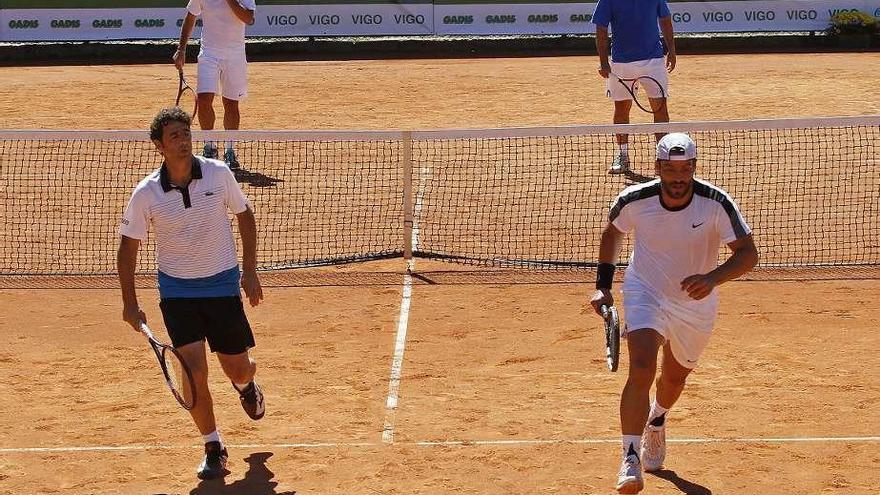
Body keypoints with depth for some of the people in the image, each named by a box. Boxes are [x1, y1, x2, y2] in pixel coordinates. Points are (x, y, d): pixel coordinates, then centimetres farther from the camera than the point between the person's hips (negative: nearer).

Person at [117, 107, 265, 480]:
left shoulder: (218, 174, -10)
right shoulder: (146, 194, -12)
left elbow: (245, 216, 5)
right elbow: (128, 246, -1)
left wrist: (250, 272, 2)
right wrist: (130, 303, -5)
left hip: (223, 284, 1)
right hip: (177, 291, -1)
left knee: (238, 369, 8)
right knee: (194, 371, -13)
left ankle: (246, 386, 49)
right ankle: (213, 448, 6)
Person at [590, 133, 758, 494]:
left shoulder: (716, 203, -24)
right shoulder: (634, 200, -20)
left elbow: (748, 253, -23)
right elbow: (612, 232, 2)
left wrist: (712, 278, -40)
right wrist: (603, 284, -3)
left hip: (696, 304, 2)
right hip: (645, 293, -1)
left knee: (676, 376, 21)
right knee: (642, 368, -25)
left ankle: (656, 420, 56)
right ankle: (631, 458, -23)